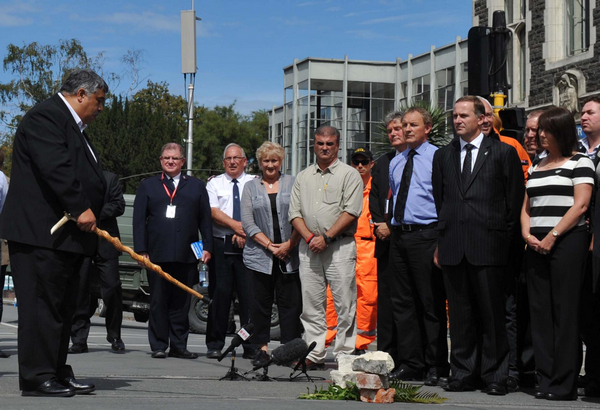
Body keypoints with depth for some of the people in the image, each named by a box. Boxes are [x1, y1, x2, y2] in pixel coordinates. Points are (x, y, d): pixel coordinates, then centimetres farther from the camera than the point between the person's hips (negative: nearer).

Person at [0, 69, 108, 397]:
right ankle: (37, 378, -5)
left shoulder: (73, 125, 23)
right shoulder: (45, 116, -11)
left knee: (62, 307, 12)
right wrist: (81, 209, -21)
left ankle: (58, 374, 18)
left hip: (67, 236, 11)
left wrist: (92, 216, 9)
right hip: (41, 234, -11)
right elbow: (55, 168, -22)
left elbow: (87, 175, 21)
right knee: (41, 304, -8)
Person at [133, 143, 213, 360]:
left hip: (186, 256, 1)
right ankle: (159, 346, 6)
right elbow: (139, 220, 6)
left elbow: (205, 219, 13)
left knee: (181, 303, 3)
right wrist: (141, 250, -3)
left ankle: (178, 346, 9)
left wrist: (207, 248, 3)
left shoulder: (196, 186, 15)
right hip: (157, 255, -1)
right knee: (158, 302, 1)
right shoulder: (147, 186, 12)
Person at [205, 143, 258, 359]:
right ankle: (215, 345, 6)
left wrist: (245, 232, -13)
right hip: (221, 244, 0)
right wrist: (236, 225, -13)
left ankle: (251, 347, -1)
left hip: (248, 245, 0)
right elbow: (213, 212, -1)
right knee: (220, 294, -1)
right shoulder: (215, 183, 12)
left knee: (249, 294, -4)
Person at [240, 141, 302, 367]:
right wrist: (270, 245, -7)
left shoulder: (293, 183, 8)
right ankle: (262, 348, 10)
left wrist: (289, 244, -9)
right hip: (259, 255, 1)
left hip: (289, 255, -1)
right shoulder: (251, 187, 9)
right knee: (260, 303, 2)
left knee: (290, 302, -1)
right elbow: (248, 223, 2)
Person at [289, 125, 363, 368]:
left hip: (340, 246, -4)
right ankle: (314, 355, 8)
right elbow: (295, 213, 11)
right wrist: (309, 237, -5)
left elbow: (351, 211, -8)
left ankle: (345, 355, -1)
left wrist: (326, 237, -13)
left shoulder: (349, 175, 2)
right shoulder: (303, 177, 17)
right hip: (309, 248, 4)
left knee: (344, 305, -5)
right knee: (311, 305, 4)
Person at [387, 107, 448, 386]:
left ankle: (435, 365, 4)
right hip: (399, 234, 7)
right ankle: (408, 363, 16)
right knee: (402, 302, 9)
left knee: (431, 302, -3)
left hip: (425, 235, -7)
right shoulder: (395, 162, 17)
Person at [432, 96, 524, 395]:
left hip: (488, 246, -4)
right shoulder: (443, 156, 16)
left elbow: (516, 199, 4)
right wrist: (440, 242, 10)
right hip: (452, 247, 4)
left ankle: (495, 376, 6)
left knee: (492, 314, -1)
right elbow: (438, 200, 17)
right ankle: (463, 374, 13)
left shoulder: (503, 153, 4)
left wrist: (502, 236, 1)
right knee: (460, 314, 7)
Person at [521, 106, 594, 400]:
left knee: (564, 312, -6)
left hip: (567, 242, -6)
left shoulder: (579, 162, 0)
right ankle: (545, 380, 6)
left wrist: (552, 237, -13)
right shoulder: (536, 167, 19)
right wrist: (527, 233, 0)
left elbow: (580, 204, -8)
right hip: (537, 245, 6)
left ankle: (564, 384, -4)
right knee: (540, 311, 3)